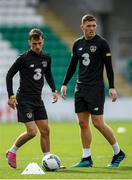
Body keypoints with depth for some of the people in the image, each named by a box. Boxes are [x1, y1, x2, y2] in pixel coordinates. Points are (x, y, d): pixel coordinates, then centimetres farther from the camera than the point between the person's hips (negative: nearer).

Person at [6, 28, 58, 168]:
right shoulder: (23, 58, -12)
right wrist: (11, 96, -11)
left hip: (38, 100, 6)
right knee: (31, 131, -13)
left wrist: (54, 90, 12)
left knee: (45, 130, 3)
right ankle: (12, 152, 8)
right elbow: (9, 75, -5)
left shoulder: (46, 58, 7)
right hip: (24, 100, -6)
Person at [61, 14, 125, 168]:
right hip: (80, 87, 6)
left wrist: (112, 87, -12)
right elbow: (72, 65, 18)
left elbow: (108, 66, -6)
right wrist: (64, 84, 11)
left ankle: (118, 153, 7)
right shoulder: (78, 44, 10)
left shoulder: (101, 43, -5)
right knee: (83, 123, 2)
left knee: (98, 123, -8)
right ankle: (86, 159, 7)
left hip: (96, 88, -6)